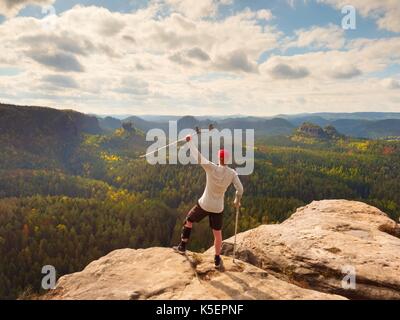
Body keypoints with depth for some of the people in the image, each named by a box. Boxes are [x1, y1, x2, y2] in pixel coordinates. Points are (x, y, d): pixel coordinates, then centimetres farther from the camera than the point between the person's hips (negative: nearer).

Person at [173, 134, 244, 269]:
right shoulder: (232, 173, -12)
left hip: (204, 204, -2)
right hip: (218, 208, 2)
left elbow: (197, 155, -17)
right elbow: (240, 189, -9)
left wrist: (190, 141, -4)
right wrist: (237, 201, 12)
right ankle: (217, 260, 30)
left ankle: (182, 247, 33)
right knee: (217, 233, 19)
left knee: (189, 220, 25)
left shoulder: (211, 167, -20)